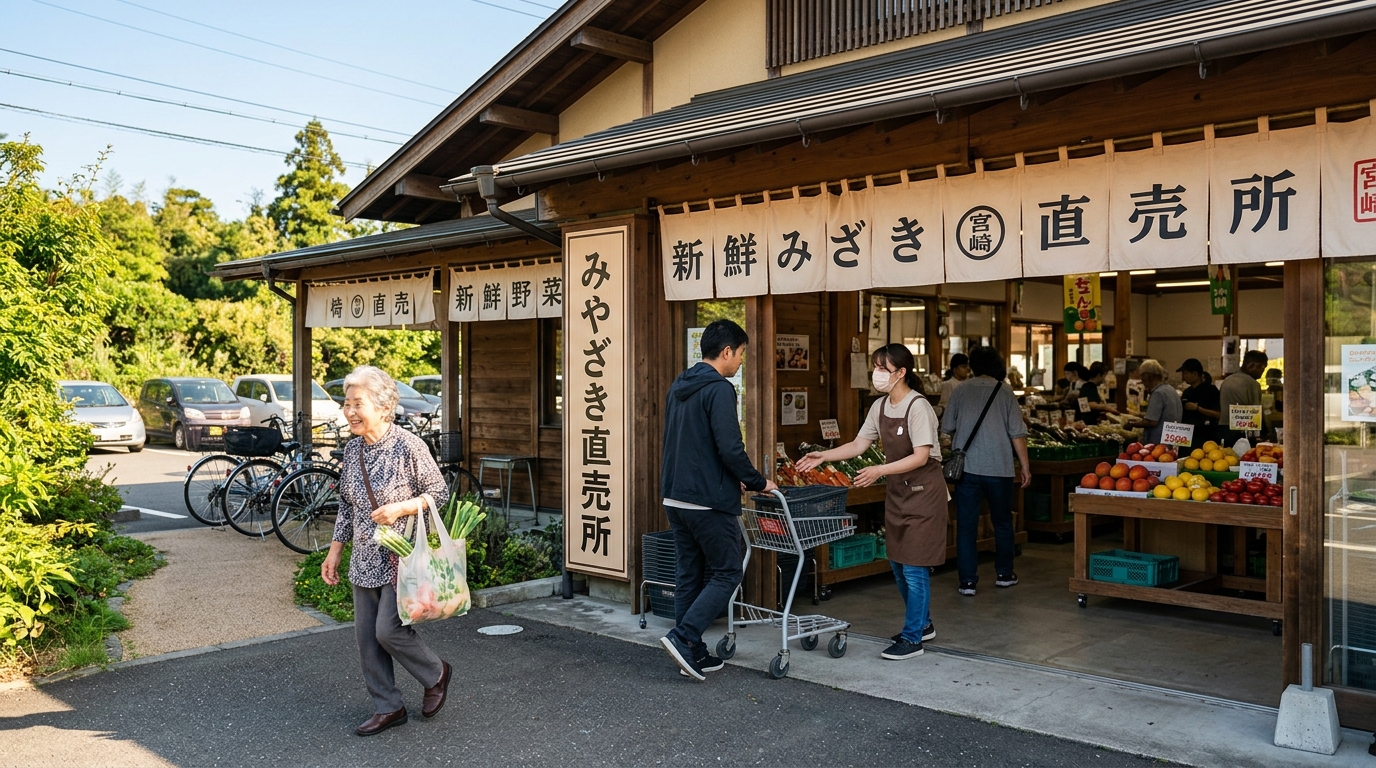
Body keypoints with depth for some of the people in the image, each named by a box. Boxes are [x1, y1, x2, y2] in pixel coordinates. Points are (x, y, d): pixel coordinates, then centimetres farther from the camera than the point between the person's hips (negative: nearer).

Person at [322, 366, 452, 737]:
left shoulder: (408, 446, -15)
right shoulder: (352, 450, 6)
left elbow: (439, 492, -9)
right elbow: (345, 507, 15)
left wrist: (399, 508, -21)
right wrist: (334, 552, 14)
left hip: (402, 557, -7)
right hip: (365, 559, 7)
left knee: (389, 630, -9)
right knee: (366, 635, 8)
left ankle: (436, 674, 19)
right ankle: (388, 708, 22)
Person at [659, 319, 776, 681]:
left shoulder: (678, 387, 14)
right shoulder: (719, 389, -14)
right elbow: (730, 449, -21)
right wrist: (757, 483, -5)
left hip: (675, 497, 9)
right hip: (709, 501, -9)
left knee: (689, 575, 13)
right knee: (727, 572, 2)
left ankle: (693, 653, 17)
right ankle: (683, 637, -7)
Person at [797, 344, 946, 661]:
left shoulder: (918, 407, -19)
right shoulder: (880, 407, 5)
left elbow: (921, 457, -23)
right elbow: (858, 445, 8)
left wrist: (880, 470, -32)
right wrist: (823, 456, -4)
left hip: (923, 491, -8)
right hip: (897, 491, 8)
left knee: (914, 567, -5)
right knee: (898, 563, 14)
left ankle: (912, 638, 4)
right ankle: (923, 624, 31)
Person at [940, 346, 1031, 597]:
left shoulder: (960, 391, 2)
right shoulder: (1005, 392, -1)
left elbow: (947, 428, 8)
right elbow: (1017, 433, -4)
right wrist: (1025, 467, 3)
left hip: (966, 467, 0)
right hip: (998, 468, 0)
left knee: (966, 524, 4)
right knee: (1002, 522, 17)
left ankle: (968, 580, 3)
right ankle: (1004, 574, 27)